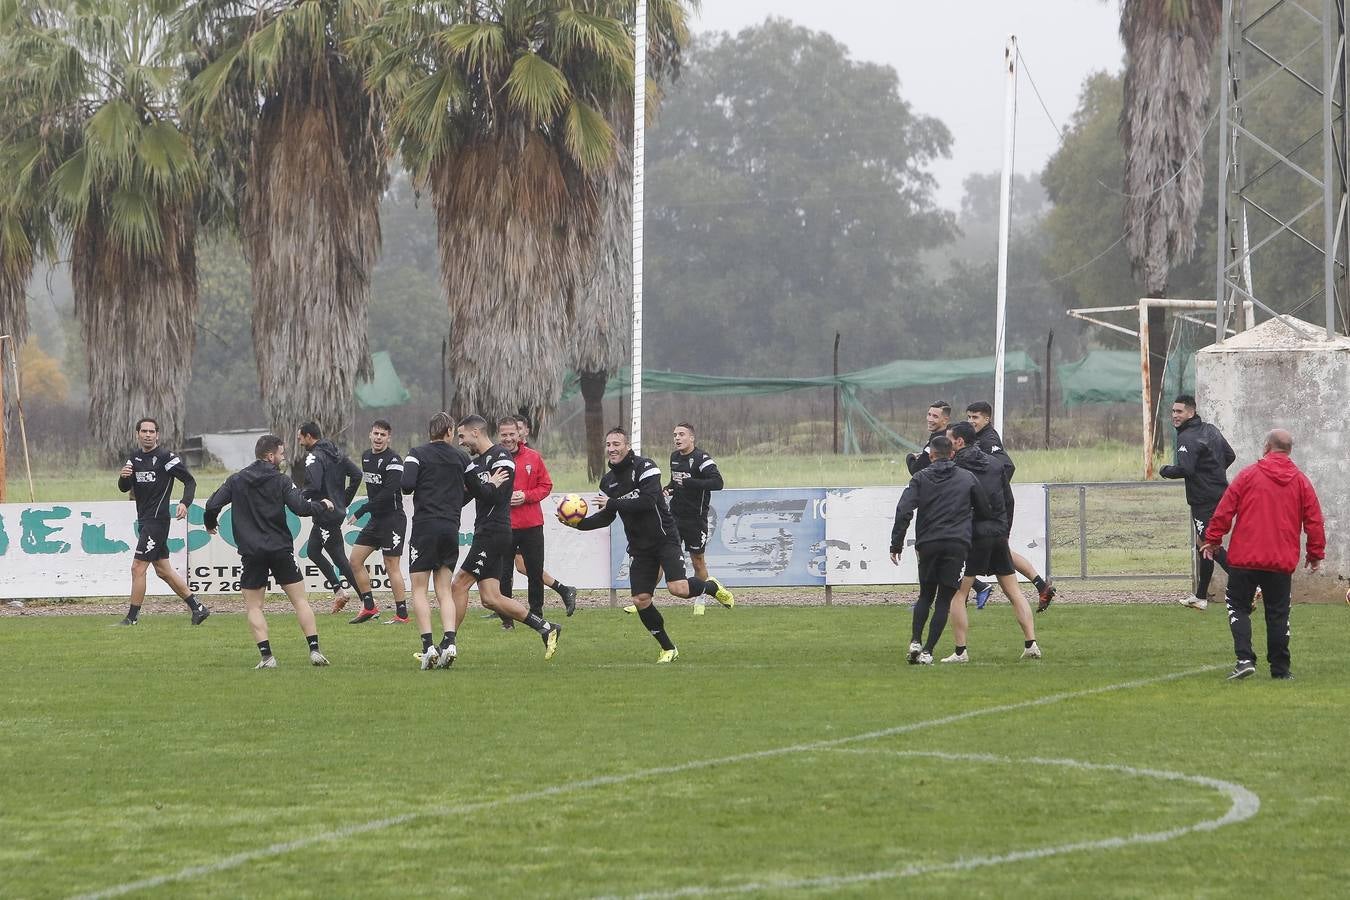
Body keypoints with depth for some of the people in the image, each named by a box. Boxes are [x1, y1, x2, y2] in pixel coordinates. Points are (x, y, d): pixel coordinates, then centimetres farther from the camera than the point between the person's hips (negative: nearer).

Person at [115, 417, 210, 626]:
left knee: (138, 568, -8)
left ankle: (132, 617, -2)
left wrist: (184, 503, -24)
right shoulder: (135, 458, 12)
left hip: (157, 520, -8)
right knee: (163, 570, 11)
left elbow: (190, 481, -8)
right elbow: (124, 488, 10)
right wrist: (123, 477, -13)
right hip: (144, 520, 8)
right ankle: (198, 607, 18)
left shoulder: (166, 457, -10)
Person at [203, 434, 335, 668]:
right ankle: (314, 651, -1)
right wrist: (323, 506, 6)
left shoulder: (236, 480, 4)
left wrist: (210, 524, 21)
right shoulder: (281, 480, -4)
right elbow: (300, 508, -13)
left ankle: (267, 656, -6)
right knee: (300, 600, 7)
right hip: (281, 550, -1)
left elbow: (213, 505, 0)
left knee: (253, 607, 7)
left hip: (252, 552, 1)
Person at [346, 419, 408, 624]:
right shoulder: (366, 457, 11)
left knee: (392, 566, -7)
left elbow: (388, 492, -24)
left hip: (392, 518, -9)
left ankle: (402, 614, -1)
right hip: (375, 519, 9)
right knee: (355, 560, 7)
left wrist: (361, 511, -22)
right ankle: (369, 608, 13)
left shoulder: (392, 460, -16)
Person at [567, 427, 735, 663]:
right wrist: (578, 523, 0)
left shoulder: (645, 467, -13)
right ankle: (668, 649, 13)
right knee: (641, 600, -3)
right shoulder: (608, 480, 8)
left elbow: (647, 501, -26)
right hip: (640, 546, 6)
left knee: (678, 588, -22)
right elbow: (606, 517, 15)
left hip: (664, 539, -6)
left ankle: (712, 587, 12)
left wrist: (612, 503, -24)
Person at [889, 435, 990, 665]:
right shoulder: (967, 478, 8)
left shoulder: (921, 478, 6)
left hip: (928, 544, 1)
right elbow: (985, 512, 13)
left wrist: (896, 544, -1)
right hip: (957, 545, -1)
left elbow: (904, 510, -5)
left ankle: (915, 641, 0)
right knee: (944, 600, 3)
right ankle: (927, 651, -4)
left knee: (925, 596, 17)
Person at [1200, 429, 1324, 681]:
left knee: (1239, 608, 7)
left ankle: (1245, 658, -10)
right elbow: (1314, 521, 8)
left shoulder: (1249, 475, -2)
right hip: (1282, 561, 2)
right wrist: (1316, 554, 18)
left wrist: (1212, 539, 7)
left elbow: (1225, 510, -3)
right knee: (1278, 614, 9)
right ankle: (1280, 668, 9)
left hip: (1245, 557, -2)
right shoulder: (1301, 482, 5)